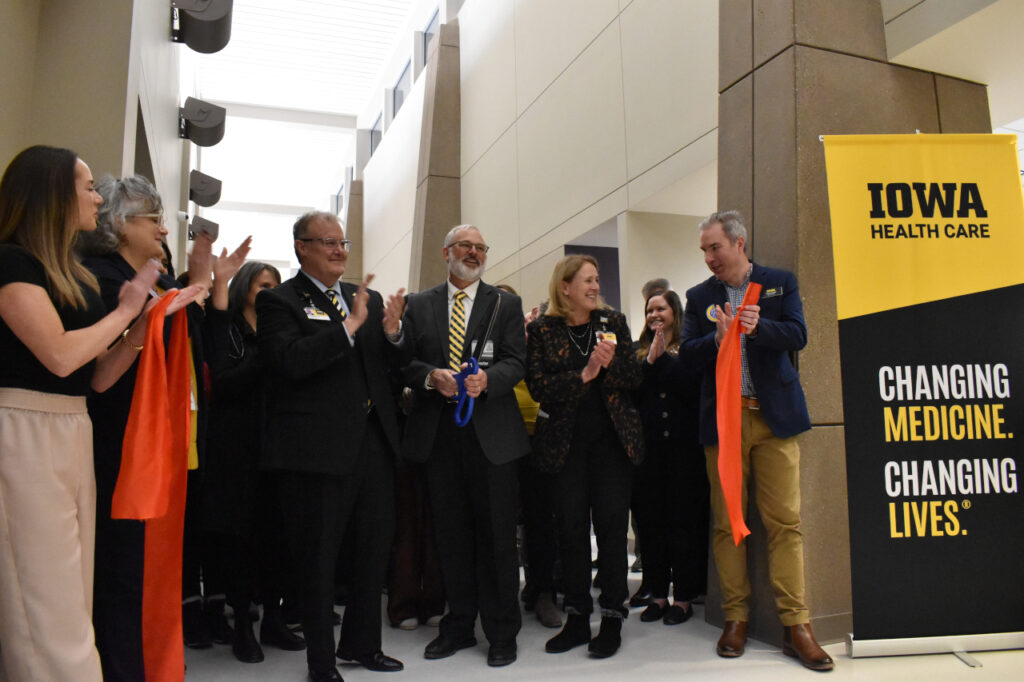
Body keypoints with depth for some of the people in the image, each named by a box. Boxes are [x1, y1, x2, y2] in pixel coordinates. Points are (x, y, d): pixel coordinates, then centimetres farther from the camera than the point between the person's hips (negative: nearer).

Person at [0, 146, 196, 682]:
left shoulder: (75, 275, 15)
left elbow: (98, 376, 13)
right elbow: (60, 355, -20)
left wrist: (146, 320, 2)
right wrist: (125, 309, -7)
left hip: (73, 432, 8)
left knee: (70, 596, 12)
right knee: (45, 602, -2)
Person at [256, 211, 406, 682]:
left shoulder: (366, 298, 13)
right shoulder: (280, 300, -5)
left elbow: (385, 368, 13)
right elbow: (290, 361, -20)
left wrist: (391, 332, -7)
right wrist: (349, 325, -22)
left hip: (373, 442, 6)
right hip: (320, 446, -6)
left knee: (376, 547, 17)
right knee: (318, 559, 8)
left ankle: (362, 643, 37)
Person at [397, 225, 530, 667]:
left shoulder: (506, 304, 8)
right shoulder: (419, 305, 12)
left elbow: (516, 362, -1)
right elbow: (407, 362, 7)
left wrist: (487, 379, -20)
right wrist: (431, 377, -13)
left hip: (491, 432, -2)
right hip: (438, 431, 2)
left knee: (496, 534, 2)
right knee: (450, 533, 10)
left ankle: (502, 632, 16)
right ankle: (459, 626, 25)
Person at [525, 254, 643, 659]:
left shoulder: (613, 322, 7)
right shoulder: (542, 330, 2)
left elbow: (633, 378, 4)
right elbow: (538, 386, -6)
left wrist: (611, 361, -16)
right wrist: (584, 374, -16)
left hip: (612, 438, 1)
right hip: (565, 440, 0)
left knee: (611, 526, -1)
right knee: (572, 529, 4)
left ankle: (612, 621, 10)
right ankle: (577, 619, 17)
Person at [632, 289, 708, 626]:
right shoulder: (639, 351, 14)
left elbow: (690, 384, -11)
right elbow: (632, 390, 0)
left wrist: (661, 357, -9)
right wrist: (651, 361, -8)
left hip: (684, 443, -4)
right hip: (649, 444, 4)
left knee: (685, 519, 1)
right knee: (650, 519, 7)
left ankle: (684, 596, 11)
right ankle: (658, 593, 17)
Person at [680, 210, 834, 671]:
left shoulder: (780, 283, 8)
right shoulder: (699, 296, 11)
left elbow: (797, 335, -3)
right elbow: (688, 352, 3)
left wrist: (756, 328, -20)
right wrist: (717, 339, -17)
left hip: (774, 416, -1)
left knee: (785, 521, -2)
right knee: (726, 523, 4)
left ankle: (795, 625, 6)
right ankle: (736, 617, 14)